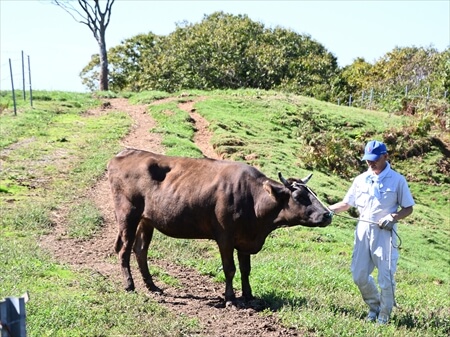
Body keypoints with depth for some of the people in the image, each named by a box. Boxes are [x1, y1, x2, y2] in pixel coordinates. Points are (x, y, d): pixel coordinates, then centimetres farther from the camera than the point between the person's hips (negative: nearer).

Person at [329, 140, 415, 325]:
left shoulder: (397, 180, -4)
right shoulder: (361, 179, 7)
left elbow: (408, 208, 1)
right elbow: (346, 204, 11)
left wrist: (393, 217, -18)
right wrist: (329, 209, -7)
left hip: (385, 232, -4)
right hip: (363, 229, 4)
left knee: (385, 276, -1)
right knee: (359, 275, 7)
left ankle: (384, 315, 18)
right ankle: (374, 306, 31)